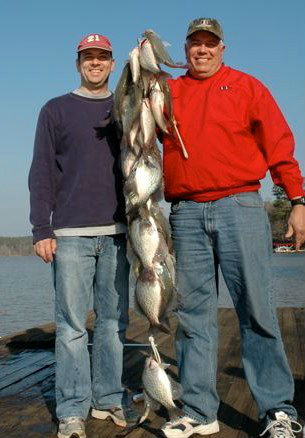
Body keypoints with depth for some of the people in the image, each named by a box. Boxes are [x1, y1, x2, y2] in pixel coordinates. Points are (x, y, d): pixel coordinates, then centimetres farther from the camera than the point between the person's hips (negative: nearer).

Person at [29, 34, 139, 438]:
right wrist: (42, 230, -5)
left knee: (114, 320, 6)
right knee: (71, 324, -2)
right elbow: (41, 173, 4)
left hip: (118, 233, 3)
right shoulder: (56, 110, 9)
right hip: (70, 234, -2)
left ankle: (109, 398, 16)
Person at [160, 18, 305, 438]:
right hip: (186, 214, 3)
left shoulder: (247, 86, 13)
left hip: (239, 207, -2)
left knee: (256, 310, -3)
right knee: (193, 314, 3)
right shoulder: (169, 92, 19)